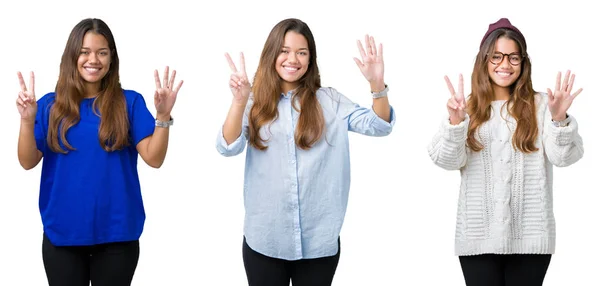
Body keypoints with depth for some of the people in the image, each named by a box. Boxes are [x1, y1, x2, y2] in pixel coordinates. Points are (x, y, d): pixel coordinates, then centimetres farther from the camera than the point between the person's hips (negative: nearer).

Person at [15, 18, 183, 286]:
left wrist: (163, 116, -21)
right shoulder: (50, 105, 2)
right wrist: (27, 119, -18)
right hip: (62, 232, 1)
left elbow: (154, 158, -6)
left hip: (117, 231, -1)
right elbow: (28, 162, -3)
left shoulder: (129, 102, -1)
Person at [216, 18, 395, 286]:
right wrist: (239, 101, -29)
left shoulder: (329, 101, 3)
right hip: (264, 239, 0)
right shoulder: (256, 102, 2)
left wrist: (377, 85, -25)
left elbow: (379, 126, -6)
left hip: (319, 240, 0)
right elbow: (228, 147, -12)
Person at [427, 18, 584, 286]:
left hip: (530, 236, 0)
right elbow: (448, 160, -6)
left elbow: (563, 156, -5)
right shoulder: (468, 108, 5)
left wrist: (559, 119, -24)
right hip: (479, 236, 0)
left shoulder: (541, 105, 3)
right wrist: (456, 121, -24)